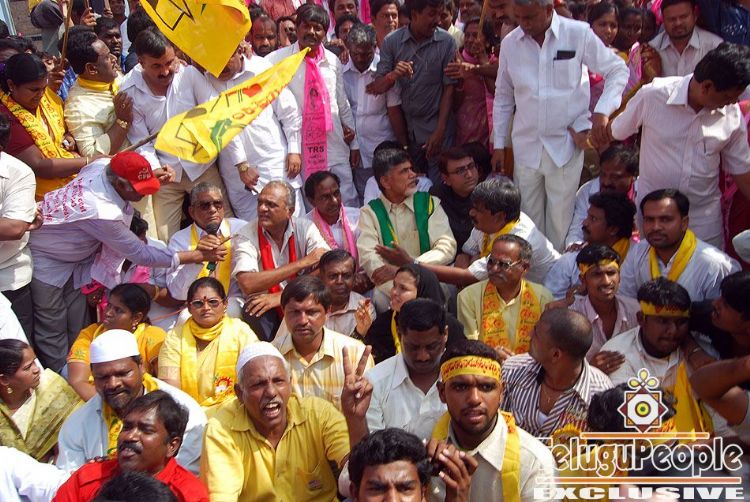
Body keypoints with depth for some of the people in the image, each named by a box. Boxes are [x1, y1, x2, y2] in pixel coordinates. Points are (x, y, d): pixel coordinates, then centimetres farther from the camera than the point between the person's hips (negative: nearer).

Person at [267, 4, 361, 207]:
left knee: (348, 204, 6)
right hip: (301, 150, -3)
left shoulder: (332, 61, 7)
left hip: (335, 147, 3)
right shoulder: (277, 60, -6)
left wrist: (354, 144, 16)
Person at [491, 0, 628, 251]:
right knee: (528, 220, 9)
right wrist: (499, 145, 13)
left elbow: (618, 70, 1)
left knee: (559, 221, 0)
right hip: (526, 146, 3)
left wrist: (603, 111, -12)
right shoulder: (510, 44, 2)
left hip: (566, 145, -3)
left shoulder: (579, 34, -8)